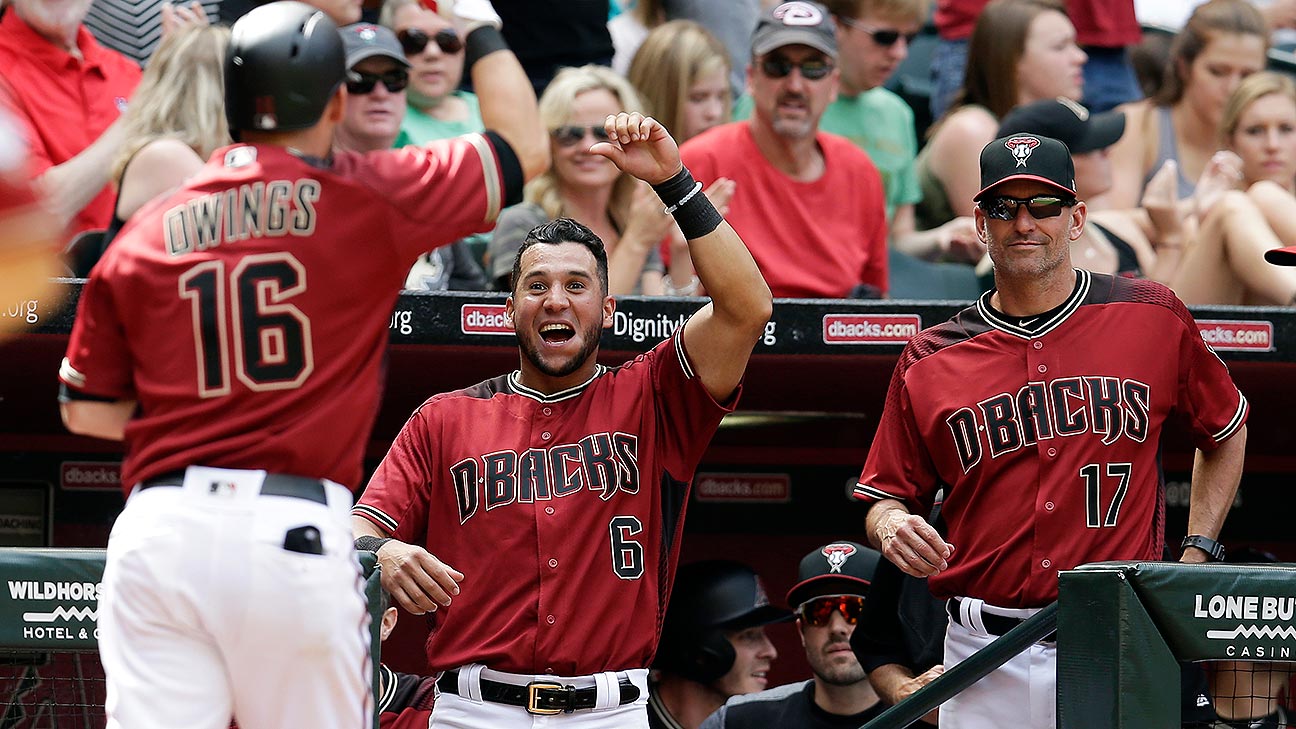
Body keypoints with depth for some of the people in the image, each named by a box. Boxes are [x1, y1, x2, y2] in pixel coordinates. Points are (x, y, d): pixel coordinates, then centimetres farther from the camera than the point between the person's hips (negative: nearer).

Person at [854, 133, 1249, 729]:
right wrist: (891, 527, -12)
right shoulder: (929, 362, 6)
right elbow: (886, 496, 12)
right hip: (985, 657, 1)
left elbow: (1226, 432, 19)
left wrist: (1196, 556, 9)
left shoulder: (1154, 318, 5)